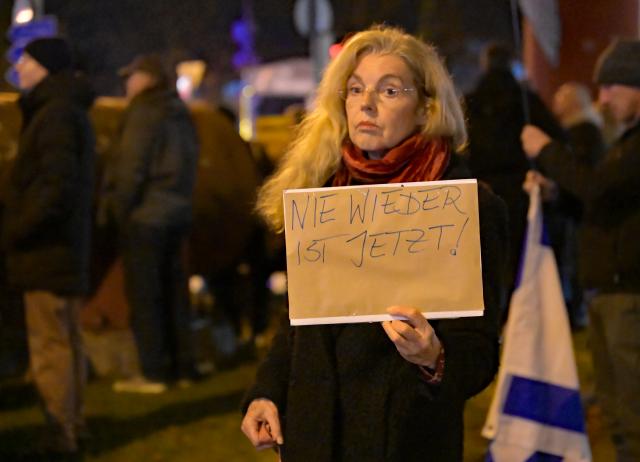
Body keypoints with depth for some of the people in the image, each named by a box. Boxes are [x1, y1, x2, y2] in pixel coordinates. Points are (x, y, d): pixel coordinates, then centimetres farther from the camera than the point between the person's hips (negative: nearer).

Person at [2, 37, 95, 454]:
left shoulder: (56, 114, -17)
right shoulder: (72, 111, 15)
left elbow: (58, 185, -24)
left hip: (47, 249, -11)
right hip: (66, 248, 11)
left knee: (49, 346, -6)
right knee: (66, 341, 17)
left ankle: (59, 433, -2)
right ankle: (71, 426, 27)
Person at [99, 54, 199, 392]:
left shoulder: (144, 111, -11)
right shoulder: (180, 114, 15)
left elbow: (132, 165, -16)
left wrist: (119, 207, -10)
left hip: (145, 214, -8)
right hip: (177, 212, 8)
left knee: (143, 293, -4)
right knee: (173, 291, 12)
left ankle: (154, 372, -5)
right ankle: (181, 366, 16)